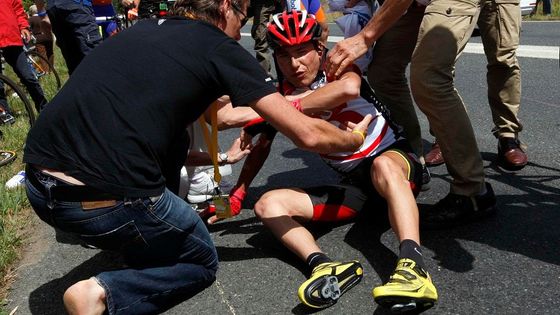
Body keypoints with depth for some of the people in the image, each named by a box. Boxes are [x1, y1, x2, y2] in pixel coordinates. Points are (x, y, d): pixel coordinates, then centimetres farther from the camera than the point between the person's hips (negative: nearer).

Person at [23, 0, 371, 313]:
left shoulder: (143, 28, 20)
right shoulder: (222, 49, 2)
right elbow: (308, 134, 3)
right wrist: (354, 138, 23)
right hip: (104, 199, -8)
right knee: (201, 263, 19)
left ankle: (147, 243, 26)